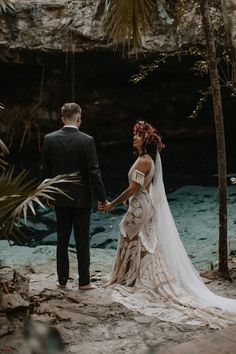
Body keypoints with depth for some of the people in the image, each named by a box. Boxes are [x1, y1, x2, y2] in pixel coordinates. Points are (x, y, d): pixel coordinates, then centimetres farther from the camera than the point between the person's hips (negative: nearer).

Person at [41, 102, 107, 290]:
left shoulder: (49, 139, -4)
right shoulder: (87, 140, -14)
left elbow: (45, 169, 1)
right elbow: (94, 171, -13)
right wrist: (102, 197, -5)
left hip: (60, 198, 3)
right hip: (81, 199, -3)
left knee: (62, 240, 13)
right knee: (82, 241, 6)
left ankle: (62, 279, 20)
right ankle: (84, 281, 12)